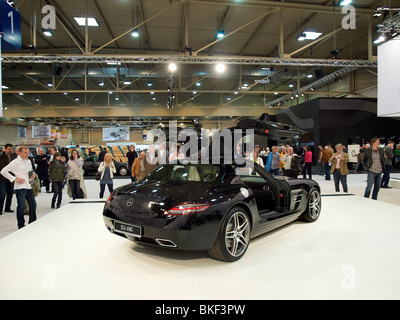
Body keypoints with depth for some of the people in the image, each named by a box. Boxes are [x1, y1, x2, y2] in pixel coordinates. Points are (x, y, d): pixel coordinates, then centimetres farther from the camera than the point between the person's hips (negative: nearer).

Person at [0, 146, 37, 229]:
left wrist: (33, 175, 6)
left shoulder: (28, 161, 13)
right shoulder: (15, 162, -7)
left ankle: (32, 223, 24)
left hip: (28, 186, 7)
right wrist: (15, 179, -14)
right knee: (21, 206, -4)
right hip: (20, 187, -7)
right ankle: (21, 225, 10)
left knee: (33, 204, 10)